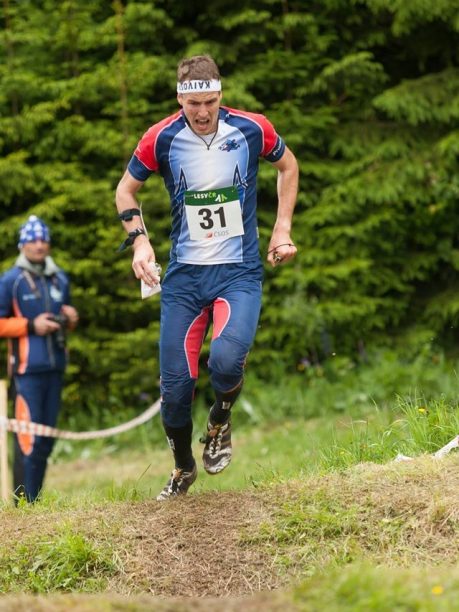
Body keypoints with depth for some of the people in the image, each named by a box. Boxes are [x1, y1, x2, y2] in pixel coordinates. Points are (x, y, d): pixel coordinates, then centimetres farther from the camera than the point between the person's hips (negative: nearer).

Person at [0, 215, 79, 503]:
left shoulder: (60, 279, 15)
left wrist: (71, 318, 5)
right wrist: (31, 325, -13)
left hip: (55, 368, 7)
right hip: (27, 369, -7)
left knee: (47, 439, 9)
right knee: (28, 439, -12)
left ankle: (35, 499, 16)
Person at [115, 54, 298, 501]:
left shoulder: (251, 129, -8)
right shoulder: (162, 138, -7)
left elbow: (288, 166, 14)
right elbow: (126, 188, 9)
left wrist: (282, 228, 6)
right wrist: (139, 239, -6)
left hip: (239, 270, -1)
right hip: (184, 275, 1)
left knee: (226, 359, -29)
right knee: (175, 386, -2)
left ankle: (221, 421, 6)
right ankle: (183, 468, 26)